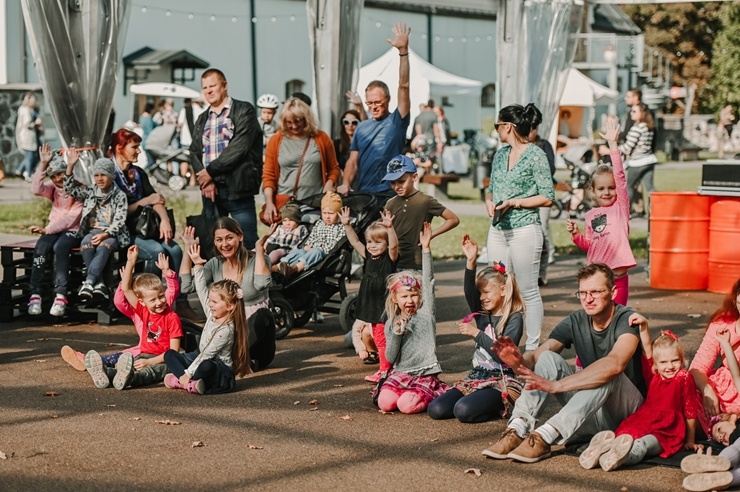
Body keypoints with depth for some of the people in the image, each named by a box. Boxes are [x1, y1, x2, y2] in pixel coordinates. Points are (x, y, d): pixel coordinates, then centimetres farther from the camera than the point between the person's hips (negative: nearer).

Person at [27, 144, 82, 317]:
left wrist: (47, 229, -21)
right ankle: (35, 294, -31)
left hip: (73, 230, -5)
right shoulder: (54, 190, 12)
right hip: (53, 229, 5)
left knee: (60, 247, -36)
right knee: (40, 247, -27)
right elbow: (36, 189, -9)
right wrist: (43, 164, -14)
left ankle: (60, 296, -42)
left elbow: (72, 217, -15)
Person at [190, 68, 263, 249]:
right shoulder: (202, 119, 19)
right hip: (210, 189, 5)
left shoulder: (244, 111, 1)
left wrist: (211, 170, -10)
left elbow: (240, 146, -11)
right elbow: (194, 152, 12)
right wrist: (205, 181, -6)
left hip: (237, 188, -5)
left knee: (248, 243, -7)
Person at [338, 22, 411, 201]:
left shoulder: (396, 121, -1)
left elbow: (403, 86, -11)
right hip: (361, 194, 4)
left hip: (388, 197, -4)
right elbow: (353, 161, 10)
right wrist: (345, 185, -9)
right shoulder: (362, 127, 12)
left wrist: (403, 51, -20)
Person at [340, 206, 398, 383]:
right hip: (371, 306, 7)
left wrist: (389, 228, -43)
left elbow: (394, 245, -28)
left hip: (385, 306, -7)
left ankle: (385, 371, -2)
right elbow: (355, 242, 9)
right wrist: (347, 225, -2)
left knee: (382, 340, -5)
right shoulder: (368, 257, 8)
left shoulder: (389, 258, -10)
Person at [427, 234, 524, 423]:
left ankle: (501, 407, -2)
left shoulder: (514, 319, -6)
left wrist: (477, 333, -18)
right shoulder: (482, 315, 11)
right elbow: (469, 293, -8)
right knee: (435, 409, -12)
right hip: (476, 378, 7)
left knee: (463, 410, -32)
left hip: (502, 382, -7)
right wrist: (471, 262, -19)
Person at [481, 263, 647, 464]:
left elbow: (615, 364, -38)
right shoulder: (576, 322, 0)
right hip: (591, 411, 5)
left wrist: (556, 385, -43)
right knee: (548, 357, -13)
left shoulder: (627, 320, -18)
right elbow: (535, 357, -9)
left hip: (627, 409, -5)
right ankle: (518, 429, -29)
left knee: (608, 375, -35)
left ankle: (546, 435, -39)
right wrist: (520, 361, -35)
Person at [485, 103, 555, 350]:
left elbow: (547, 198, -10)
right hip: (498, 230, 7)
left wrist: (514, 202, -16)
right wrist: (489, 201, -1)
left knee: (528, 291, -2)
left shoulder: (535, 155, -8)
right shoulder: (500, 154, 13)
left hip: (525, 230, -7)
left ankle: (533, 348, 5)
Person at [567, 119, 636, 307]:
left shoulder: (620, 207, -1)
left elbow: (620, 176, -11)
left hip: (618, 276, -4)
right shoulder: (590, 216, 10)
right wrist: (576, 234, -1)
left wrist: (612, 144, -16)